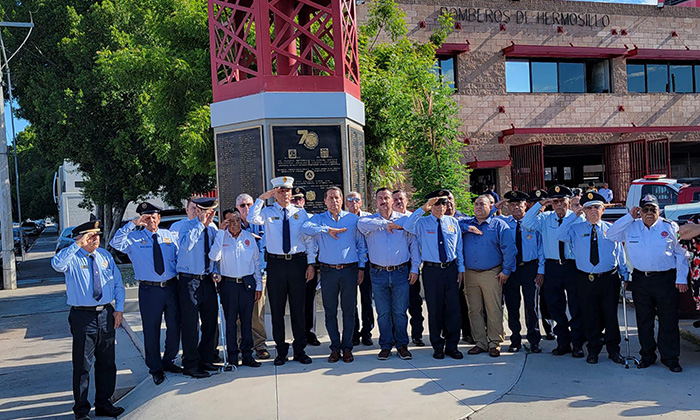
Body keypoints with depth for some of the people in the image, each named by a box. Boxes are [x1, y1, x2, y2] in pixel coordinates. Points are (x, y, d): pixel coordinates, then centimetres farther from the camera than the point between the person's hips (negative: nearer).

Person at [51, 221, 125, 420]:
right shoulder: (72, 257, -5)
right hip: (83, 316, -4)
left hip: (106, 314, 5)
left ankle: (103, 403, 27)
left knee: (107, 362, 12)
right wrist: (78, 245, -32)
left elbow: (118, 283, 12)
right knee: (82, 364, 3)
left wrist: (119, 309, 4)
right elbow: (57, 264, -30)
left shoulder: (105, 255, 9)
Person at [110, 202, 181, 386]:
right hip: (149, 289, -3)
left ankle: (168, 361, 34)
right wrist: (132, 224, -23)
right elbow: (115, 243, -19)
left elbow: (179, 258, 11)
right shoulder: (134, 238, 0)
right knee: (151, 330, 5)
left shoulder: (169, 236, 8)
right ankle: (155, 369, 22)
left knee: (174, 327, 12)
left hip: (171, 286, 3)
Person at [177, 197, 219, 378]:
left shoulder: (213, 228, 9)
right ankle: (191, 365, 11)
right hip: (189, 280, -6)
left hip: (207, 280, 6)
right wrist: (201, 224, -22)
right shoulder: (187, 226, -7)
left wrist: (215, 271, 8)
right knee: (190, 324, -2)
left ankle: (206, 360, 26)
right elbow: (185, 245, -27)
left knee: (211, 322, 11)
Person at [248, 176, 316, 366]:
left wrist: (311, 263, 0)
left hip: (298, 262, 0)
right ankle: (281, 350, 19)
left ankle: (299, 350, 20)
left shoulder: (300, 213, 7)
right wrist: (261, 199, -17)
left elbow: (310, 239, 6)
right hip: (276, 263, 0)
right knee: (277, 309, 6)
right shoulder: (268, 212, 5)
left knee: (298, 308, 7)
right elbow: (252, 219, -16)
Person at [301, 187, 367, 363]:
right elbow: (305, 228, -14)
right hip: (328, 271, 0)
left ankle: (347, 348, 16)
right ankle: (335, 348, 17)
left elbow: (361, 245, 12)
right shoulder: (319, 219, 8)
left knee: (349, 311, 4)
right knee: (330, 311, 5)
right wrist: (327, 230, -18)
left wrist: (361, 268, 6)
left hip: (350, 270, 0)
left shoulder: (353, 218, 10)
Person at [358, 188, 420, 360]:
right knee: (383, 312, 7)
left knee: (400, 312, 5)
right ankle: (386, 346, 20)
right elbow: (361, 224, -19)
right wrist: (385, 224, -19)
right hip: (378, 274, 0)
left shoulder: (404, 220, 7)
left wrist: (414, 268, 2)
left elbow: (414, 244, 8)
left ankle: (402, 345, 19)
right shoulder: (370, 220, 6)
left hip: (401, 273, 0)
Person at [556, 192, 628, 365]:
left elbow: (620, 254, 12)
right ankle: (594, 350, 23)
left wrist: (625, 275, 9)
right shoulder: (576, 229, 4)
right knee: (590, 316, 7)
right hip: (585, 280, 0)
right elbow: (561, 235, -17)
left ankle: (613, 350, 24)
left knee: (611, 315, 8)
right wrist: (573, 215, -15)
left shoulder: (611, 229, 7)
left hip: (609, 279, 1)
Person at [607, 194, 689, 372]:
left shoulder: (670, 227, 2)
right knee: (644, 321, 10)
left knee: (668, 321, 3)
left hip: (666, 279, -2)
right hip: (640, 279, 2)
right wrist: (629, 217, -5)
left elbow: (681, 254, 4)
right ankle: (647, 356, 23)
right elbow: (611, 235, -3)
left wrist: (681, 279, -2)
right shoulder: (631, 227, 6)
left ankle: (670, 358, 16)